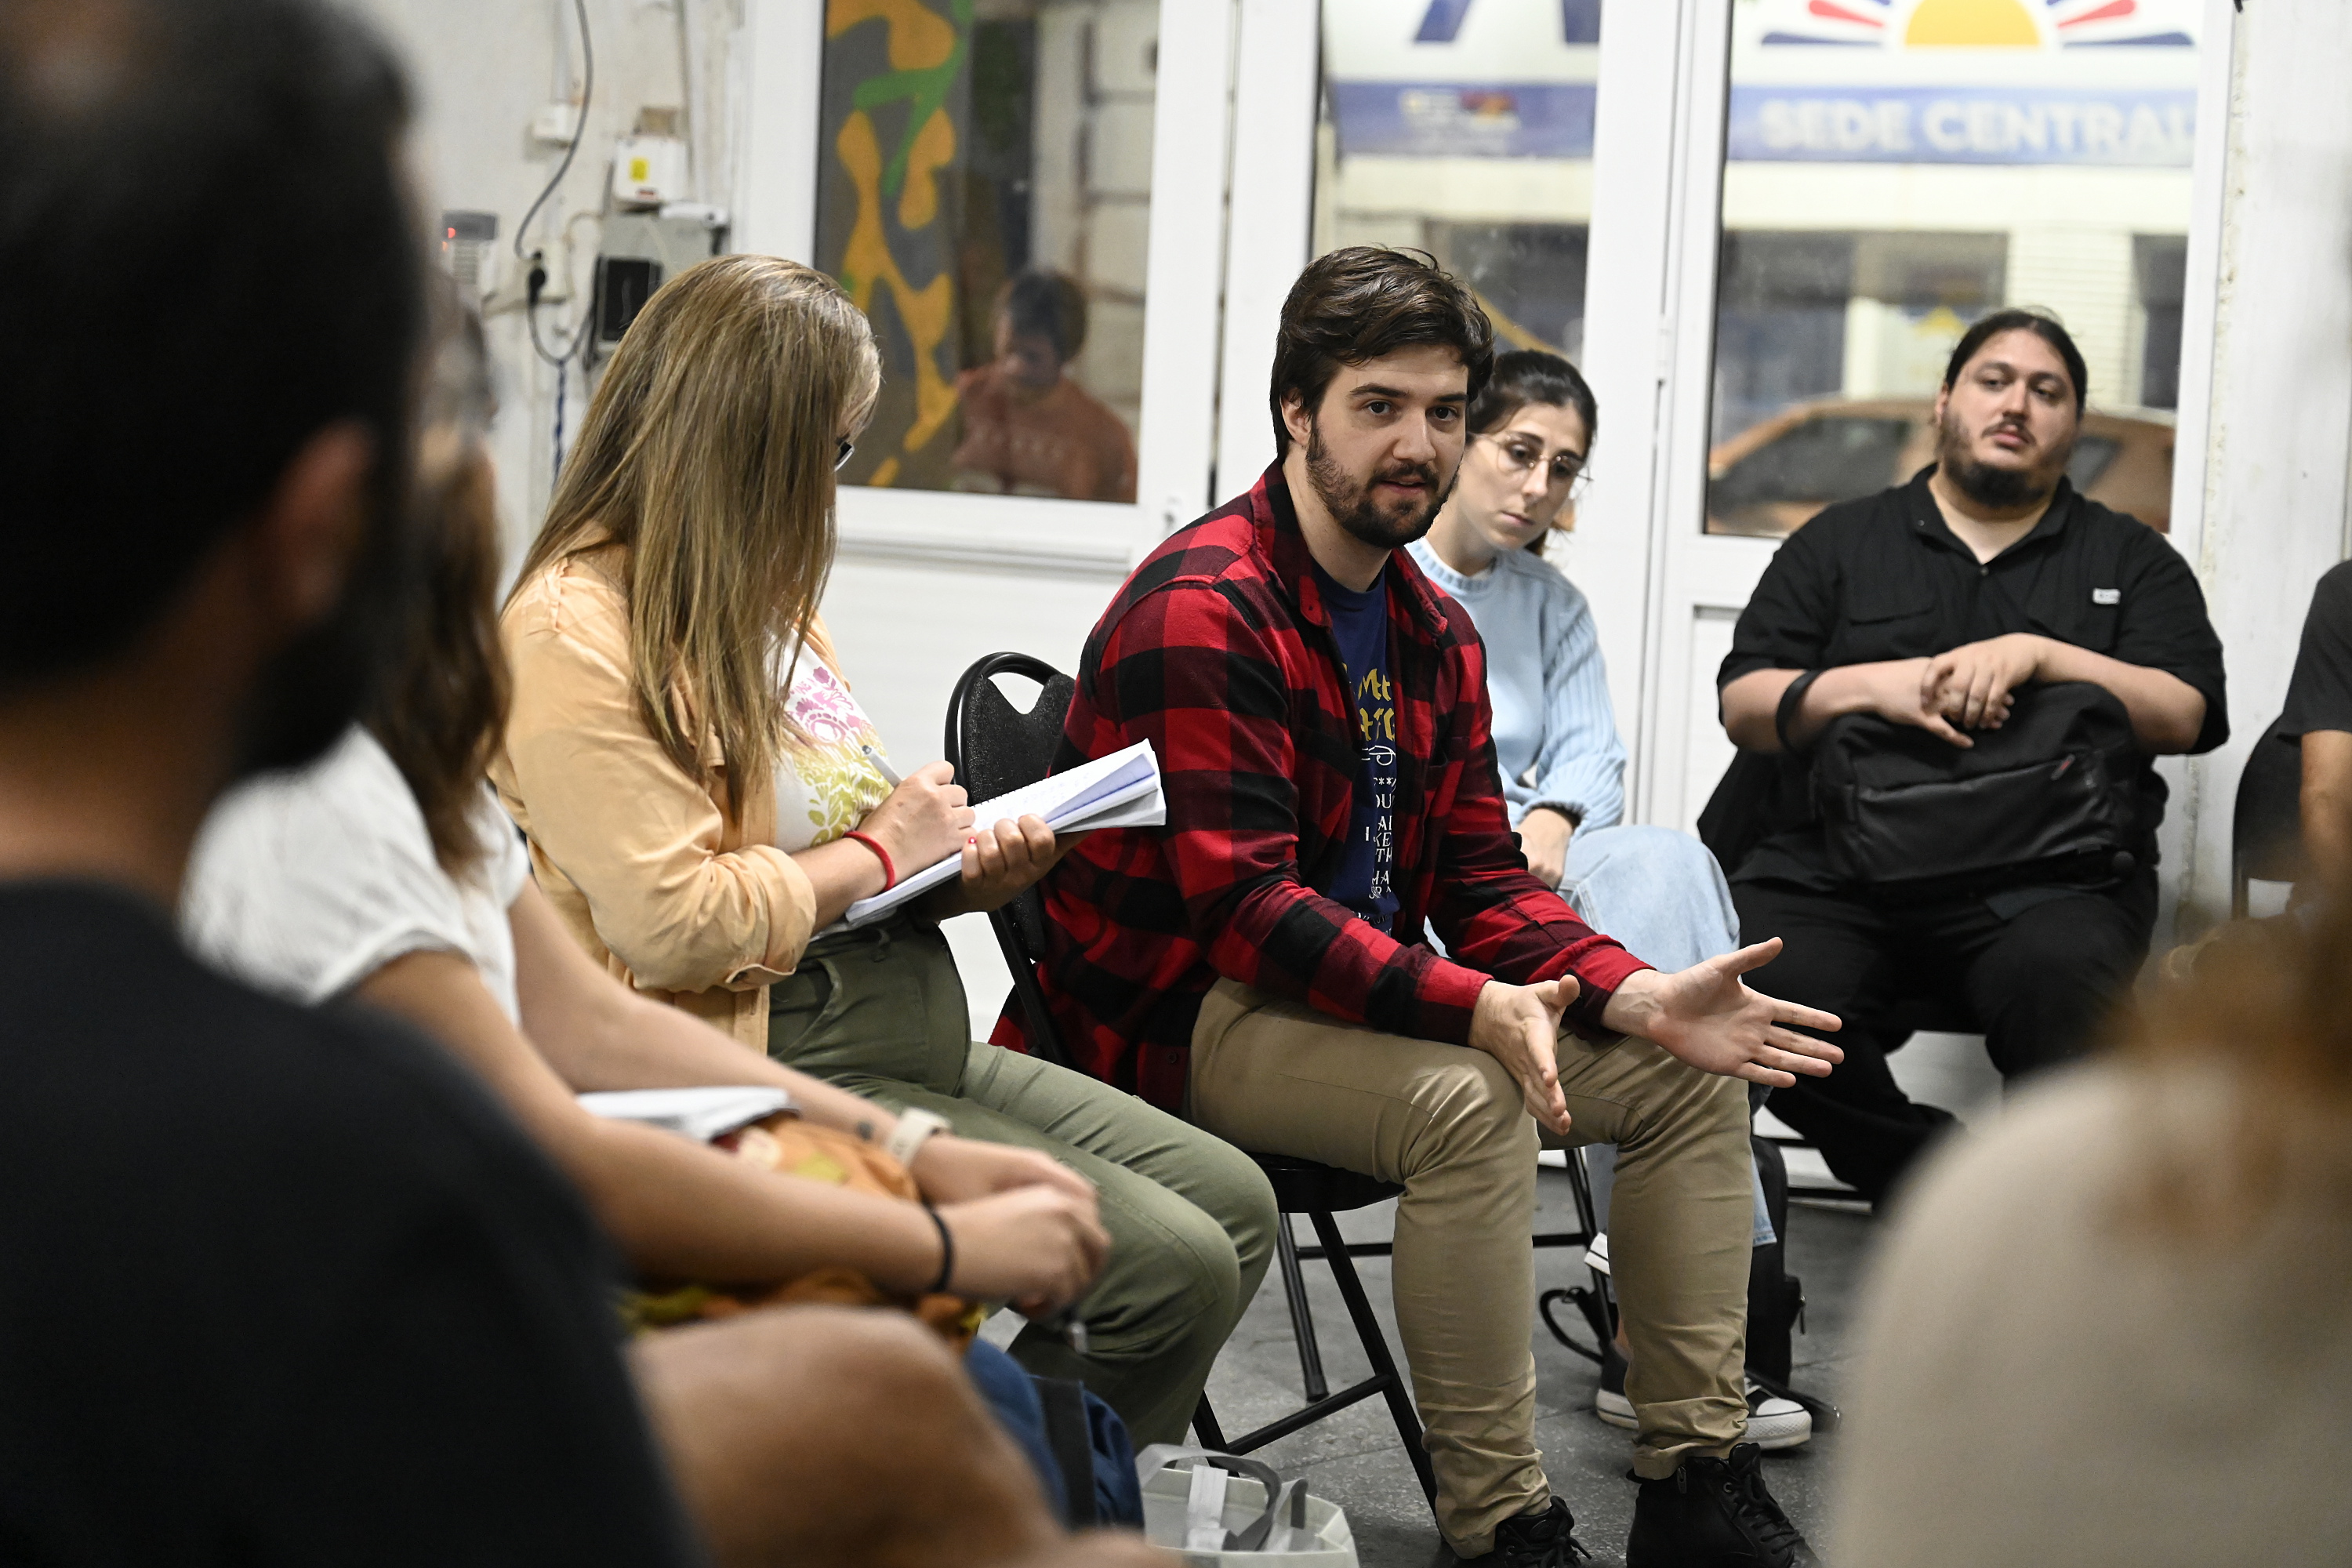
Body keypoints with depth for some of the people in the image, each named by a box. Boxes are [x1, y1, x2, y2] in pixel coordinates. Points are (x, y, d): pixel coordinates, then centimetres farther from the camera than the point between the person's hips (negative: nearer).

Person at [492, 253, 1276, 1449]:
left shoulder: (750, 596, 16)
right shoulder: (574, 631, -14)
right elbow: (673, 927, -23)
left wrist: (964, 874, 3)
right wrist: (881, 849, -10)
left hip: (909, 1035, 10)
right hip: (766, 1070, -10)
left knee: (1234, 1203, 4)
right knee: (1171, 1265, -18)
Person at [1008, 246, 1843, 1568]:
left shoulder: (1434, 632, 11)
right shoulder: (1204, 607, -17)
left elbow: (1478, 877, 8)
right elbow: (1241, 901, -25)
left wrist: (1639, 996, -11)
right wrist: (1470, 1007, -35)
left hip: (1370, 989, 9)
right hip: (1189, 1011, -9)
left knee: (1688, 1068, -2)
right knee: (1466, 1101, -33)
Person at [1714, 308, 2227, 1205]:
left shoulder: (2132, 560, 20)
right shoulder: (1838, 543, 21)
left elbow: (2182, 716, 5)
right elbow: (1744, 707, 11)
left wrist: (2035, 655, -7)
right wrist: (1878, 685, -6)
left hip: (2046, 878, -1)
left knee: (2061, 980, -36)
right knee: (1776, 991, -32)